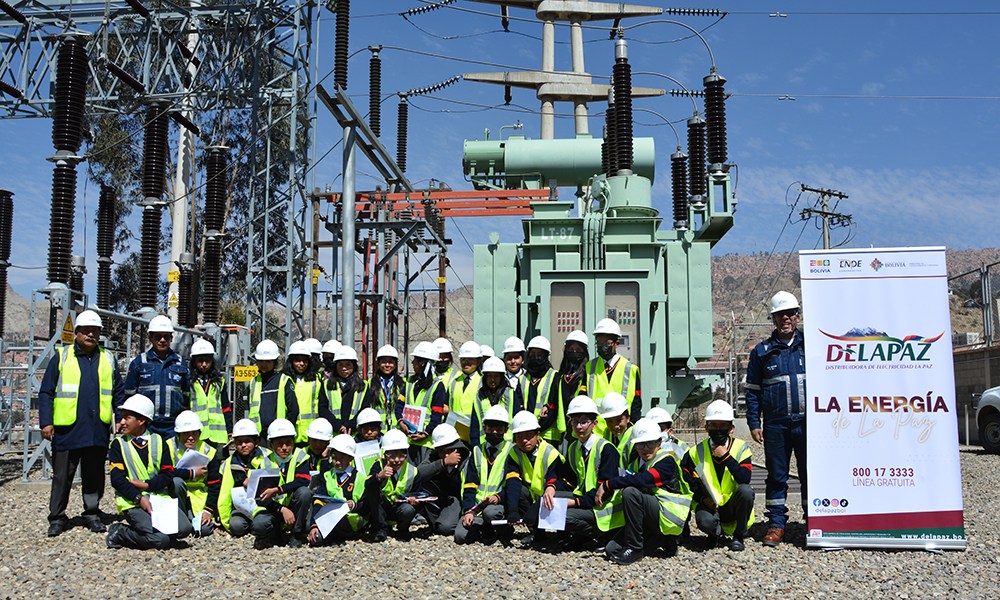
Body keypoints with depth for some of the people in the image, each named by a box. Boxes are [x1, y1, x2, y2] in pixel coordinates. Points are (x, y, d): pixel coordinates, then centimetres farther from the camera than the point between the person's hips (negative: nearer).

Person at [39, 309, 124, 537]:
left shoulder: (108, 360, 11)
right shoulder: (61, 358, 3)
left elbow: (118, 394, 14)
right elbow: (46, 392, 2)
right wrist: (46, 422, -6)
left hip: (98, 431, 2)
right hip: (66, 430, -2)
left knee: (94, 475, 10)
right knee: (62, 477, 4)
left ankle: (92, 514, 21)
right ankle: (57, 518, 14)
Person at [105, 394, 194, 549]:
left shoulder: (158, 441, 10)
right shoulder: (118, 444, 4)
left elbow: (168, 475, 4)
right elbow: (117, 479, -7)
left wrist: (146, 484, -12)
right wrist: (139, 498, -19)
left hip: (159, 497, 3)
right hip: (133, 502, -3)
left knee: (184, 528, -22)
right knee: (160, 540, -25)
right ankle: (119, 533, 0)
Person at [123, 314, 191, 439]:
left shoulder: (180, 363, 11)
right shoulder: (138, 363, 6)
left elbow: (187, 396, 16)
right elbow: (129, 396, 8)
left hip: (174, 428, 1)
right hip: (146, 427, -1)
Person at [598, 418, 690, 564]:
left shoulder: (666, 461, -12)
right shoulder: (636, 463, 14)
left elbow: (644, 479, -28)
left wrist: (607, 485, -26)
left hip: (669, 516, -8)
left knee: (630, 493, -29)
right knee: (611, 549, -6)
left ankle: (634, 548, -18)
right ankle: (663, 539, 9)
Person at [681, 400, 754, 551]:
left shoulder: (741, 448, -4)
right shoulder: (697, 452, -1)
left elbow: (745, 480, -20)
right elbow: (687, 483, 3)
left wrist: (726, 457, -23)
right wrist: (703, 499, -11)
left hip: (733, 506, 1)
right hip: (709, 506, 0)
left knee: (746, 490, -31)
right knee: (705, 521, -34)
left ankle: (739, 536, -7)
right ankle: (717, 532, 8)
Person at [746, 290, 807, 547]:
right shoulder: (762, 351, 8)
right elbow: (752, 391, 8)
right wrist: (754, 424, 1)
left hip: (808, 423, 0)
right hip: (776, 426, 0)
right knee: (776, 476, 5)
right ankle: (776, 523, 14)